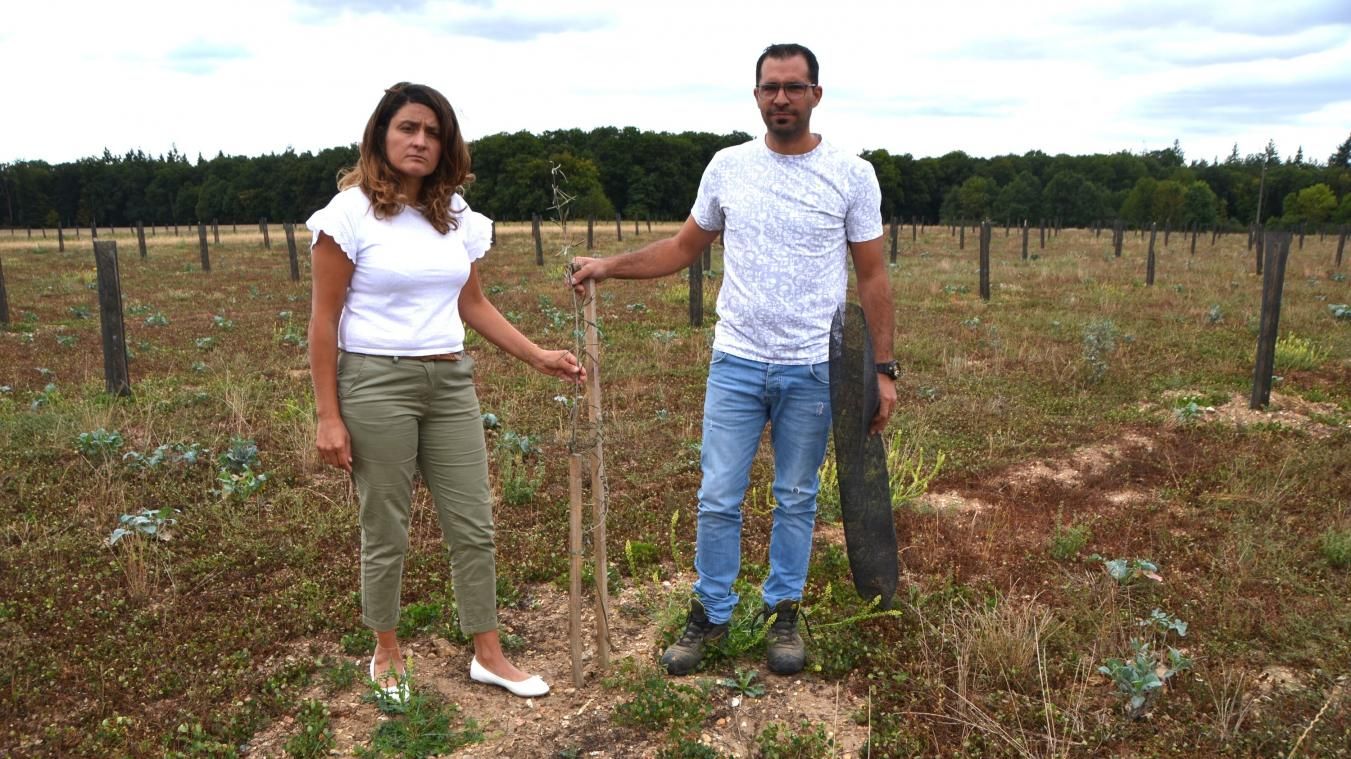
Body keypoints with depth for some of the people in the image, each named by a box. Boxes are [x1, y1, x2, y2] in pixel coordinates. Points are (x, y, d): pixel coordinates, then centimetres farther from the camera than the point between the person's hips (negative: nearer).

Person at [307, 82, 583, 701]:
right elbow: (324, 320, -6)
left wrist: (537, 356, 8)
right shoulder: (351, 212, -5)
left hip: (450, 382, 5)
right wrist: (328, 416, -10)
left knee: (472, 524, 7)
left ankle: (488, 655, 22)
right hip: (376, 382, -5)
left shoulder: (456, 216, 9)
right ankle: (387, 655, 29)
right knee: (385, 531, 7)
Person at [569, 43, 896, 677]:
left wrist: (884, 368, -4)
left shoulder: (850, 175, -3)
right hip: (735, 363, 2)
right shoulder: (727, 167, 4)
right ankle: (710, 614, 23)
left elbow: (872, 277, 0)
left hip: (812, 369, -1)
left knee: (796, 500, 12)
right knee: (718, 498, 5)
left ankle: (784, 612, 30)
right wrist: (608, 266, 2)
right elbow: (684, 248, 13)